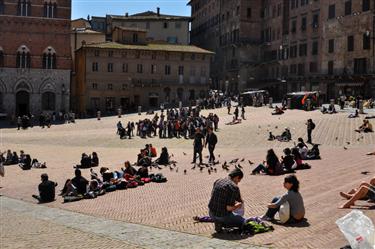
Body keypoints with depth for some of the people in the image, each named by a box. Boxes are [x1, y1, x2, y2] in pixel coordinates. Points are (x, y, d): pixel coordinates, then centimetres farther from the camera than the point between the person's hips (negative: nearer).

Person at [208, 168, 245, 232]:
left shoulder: (217, 181, 2)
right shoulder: (234, 187, -20)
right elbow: (229, 208, -23)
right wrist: (237, 206, 0)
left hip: (212, 214, 7)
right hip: (223, 216, -7)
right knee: (243, 222, 17)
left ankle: (219, 222, 9)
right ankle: (222, 224, -1)